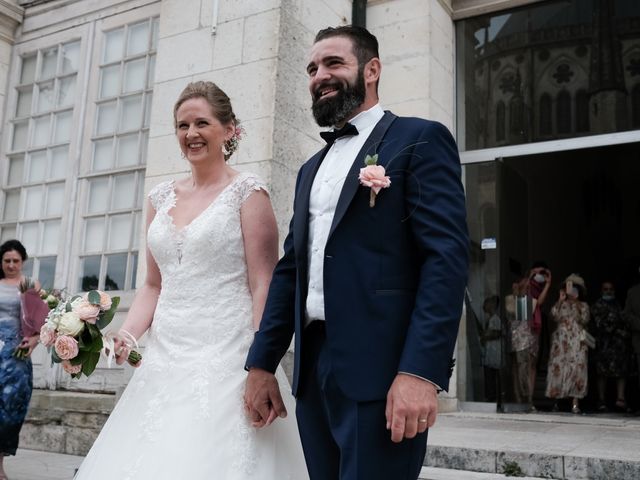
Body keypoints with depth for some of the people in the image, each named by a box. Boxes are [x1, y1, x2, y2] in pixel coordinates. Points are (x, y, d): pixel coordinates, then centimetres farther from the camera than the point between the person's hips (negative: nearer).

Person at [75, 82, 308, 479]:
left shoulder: (246, 191, -4)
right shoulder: (162, 197, 13)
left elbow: (263, 287, -9)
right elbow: (154, 285, 17)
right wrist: (125, 337, 1)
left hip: (224, 359, -5)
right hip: (164, 361, 6)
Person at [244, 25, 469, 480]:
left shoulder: (419, 139, -1)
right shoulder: (312, 168, 20)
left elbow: (447, 257, -12)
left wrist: (421, 370, -21)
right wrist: (261, 362, 12)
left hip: (380, 368, -6)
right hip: (312, 367, 7)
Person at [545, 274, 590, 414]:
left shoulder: (583, 305, 12)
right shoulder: (562, 304, 15)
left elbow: (585, 321, -3)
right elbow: (555, 315, -4)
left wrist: (577, 310, -12)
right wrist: (560, 300, -3)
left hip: (577, 342, -1)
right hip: (561, 341, 1)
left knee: (576, 369, -9)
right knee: (558, 367, -5)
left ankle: (575, 403, -9)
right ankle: (556, 400, 2)